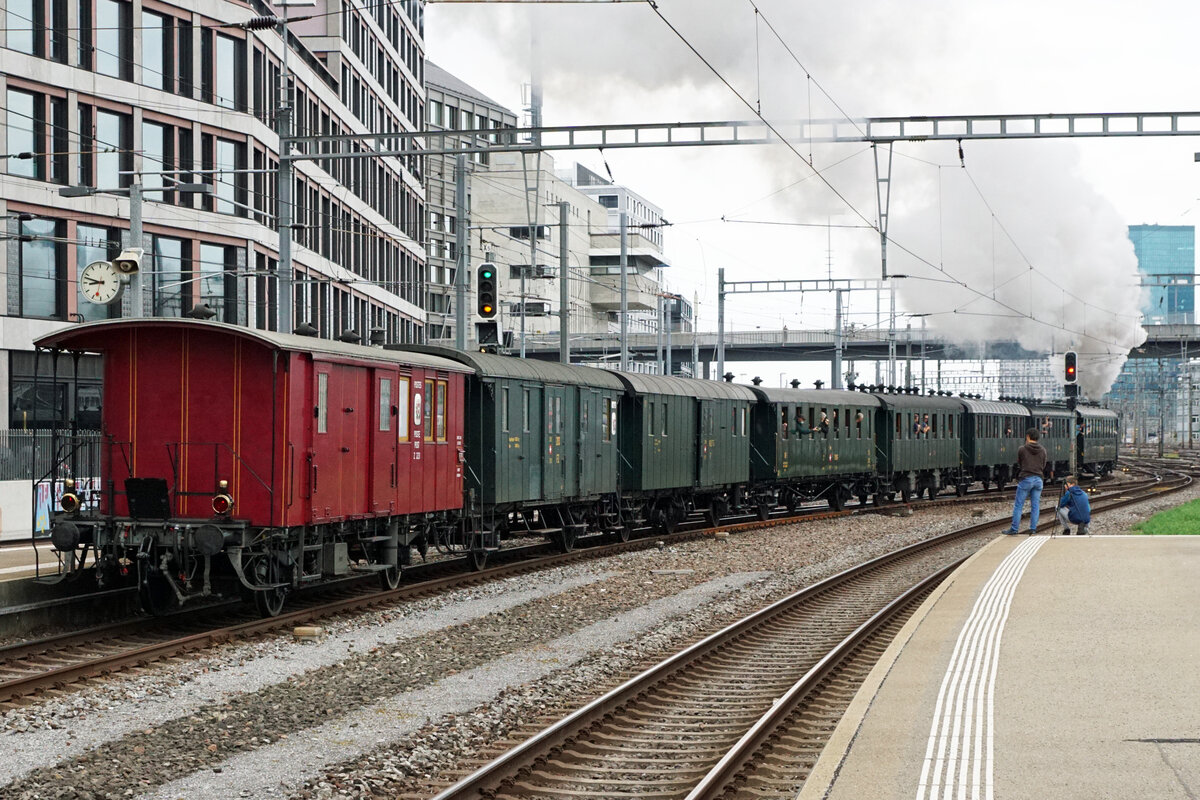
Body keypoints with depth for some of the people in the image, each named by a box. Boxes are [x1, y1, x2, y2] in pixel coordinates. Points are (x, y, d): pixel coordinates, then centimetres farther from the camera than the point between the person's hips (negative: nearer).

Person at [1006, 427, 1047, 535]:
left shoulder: (1022, 449, -6)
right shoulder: (1042, 450, 6)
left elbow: (1019, 464, 4)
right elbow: (1043, 466, 13)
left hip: (1025, 479, -4)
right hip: (1038, 479, 4)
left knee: (1018, 505, 1)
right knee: (1035, 505, 8)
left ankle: (1014, 529, 0)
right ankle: (1033, 528, 7)